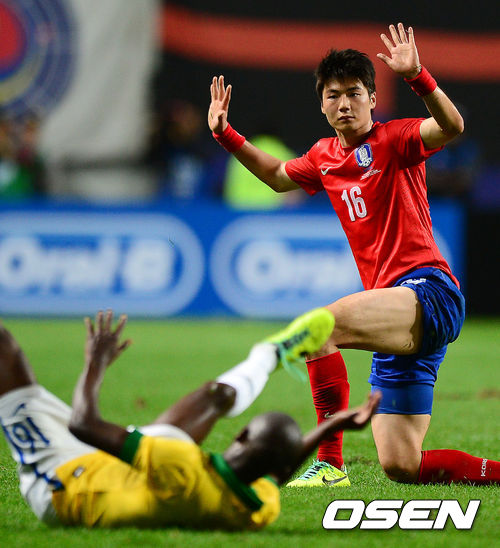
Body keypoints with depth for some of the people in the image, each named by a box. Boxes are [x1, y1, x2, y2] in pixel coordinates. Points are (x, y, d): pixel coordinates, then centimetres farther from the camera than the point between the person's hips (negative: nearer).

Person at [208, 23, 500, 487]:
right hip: (403, 321, 8)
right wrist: (225, 134, 33)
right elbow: (278, 176, 40)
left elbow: (451, 126, -23)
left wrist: (416, 76, -36)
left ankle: (330, 464, -25)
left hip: (429, 292, -8)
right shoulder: (324, 157, 19)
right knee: (400, 468, 1)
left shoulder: (392, 140, -2)